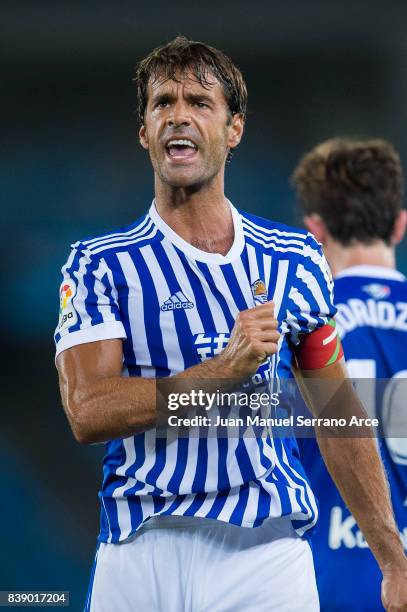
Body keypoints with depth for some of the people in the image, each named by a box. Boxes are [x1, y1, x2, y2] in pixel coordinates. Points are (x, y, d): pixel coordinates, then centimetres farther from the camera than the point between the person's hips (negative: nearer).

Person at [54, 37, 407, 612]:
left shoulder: (293, 258, 9)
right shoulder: (100, 263, 1)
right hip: (142, 559, -1)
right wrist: (227, 368, -18)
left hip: (270, 554, 1)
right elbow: (88, 412, -11)